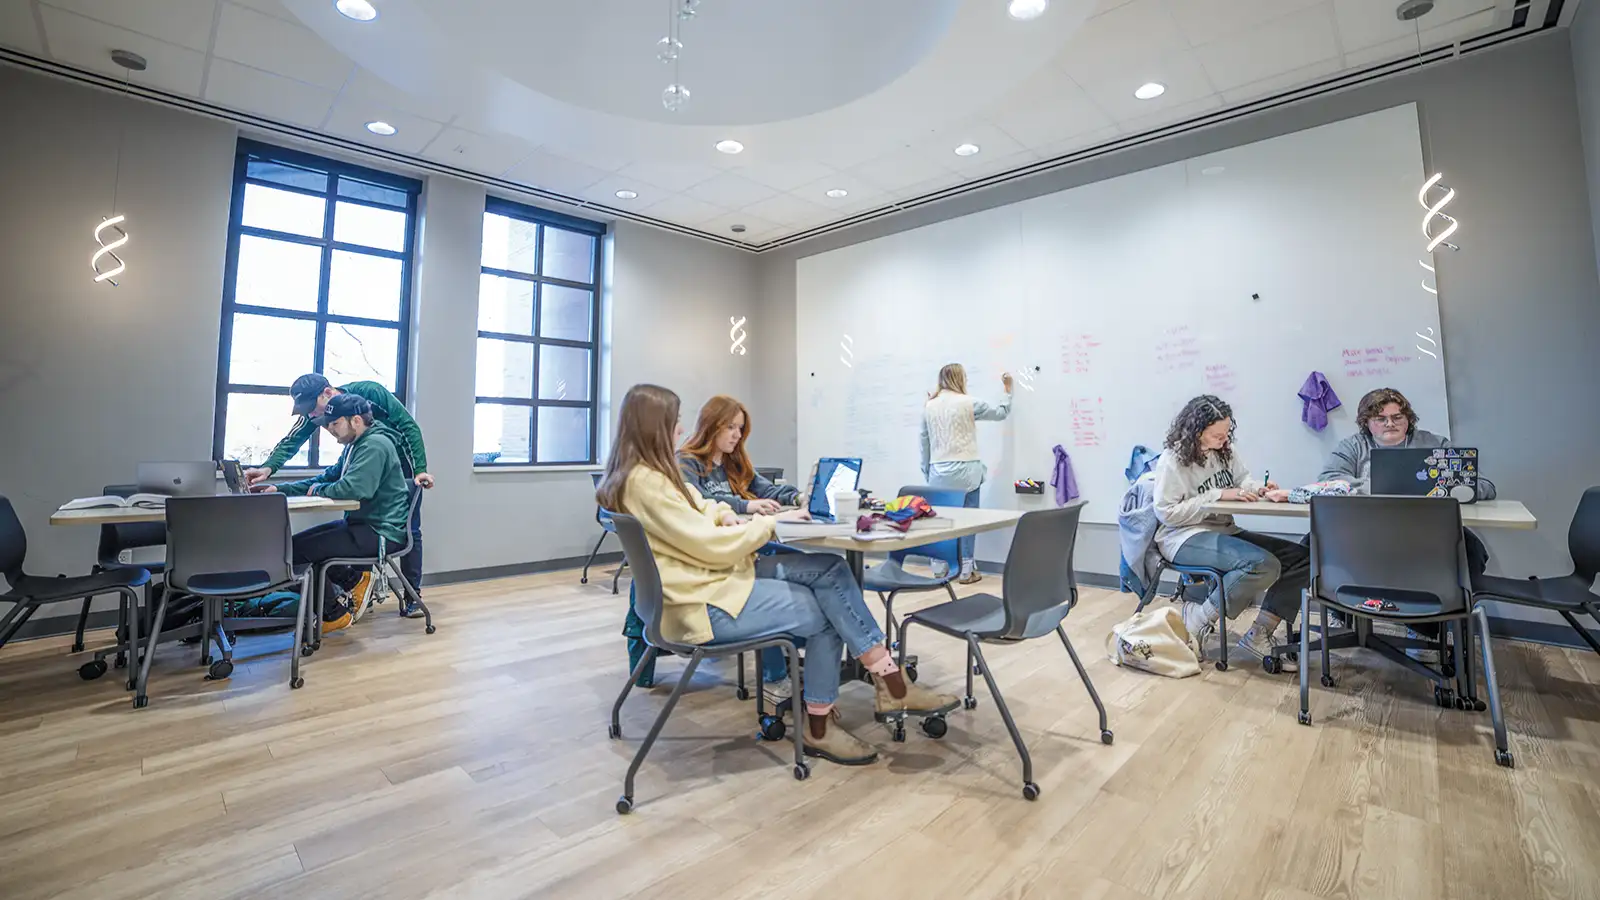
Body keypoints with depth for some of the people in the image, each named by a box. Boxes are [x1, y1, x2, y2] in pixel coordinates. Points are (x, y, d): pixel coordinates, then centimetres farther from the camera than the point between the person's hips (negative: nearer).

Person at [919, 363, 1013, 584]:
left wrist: (927, 472, 16)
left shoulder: (929, 406, 7)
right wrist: (1008, 389, 26)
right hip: (964, 471, -4)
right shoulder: (968, 403, -3)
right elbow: (1001, 413, 11)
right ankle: (966, 570, 8)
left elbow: (925, 442, 9)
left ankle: (940, 569, 15)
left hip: (939, 473, 4)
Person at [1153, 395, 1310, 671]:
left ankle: (1259, 636, -3)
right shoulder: (1173, 460, -14)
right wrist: (1218, 495, -20)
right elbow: (1167, 512, -17)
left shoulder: (1225, 450, 7)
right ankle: (1198, 618, -9)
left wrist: (1262, 489, -11)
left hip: (1224, 531, 9)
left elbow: (1243, 481, 14)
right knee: (1263, 564, -29)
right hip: (1185, 537, -8)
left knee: (1300, 557, -5)